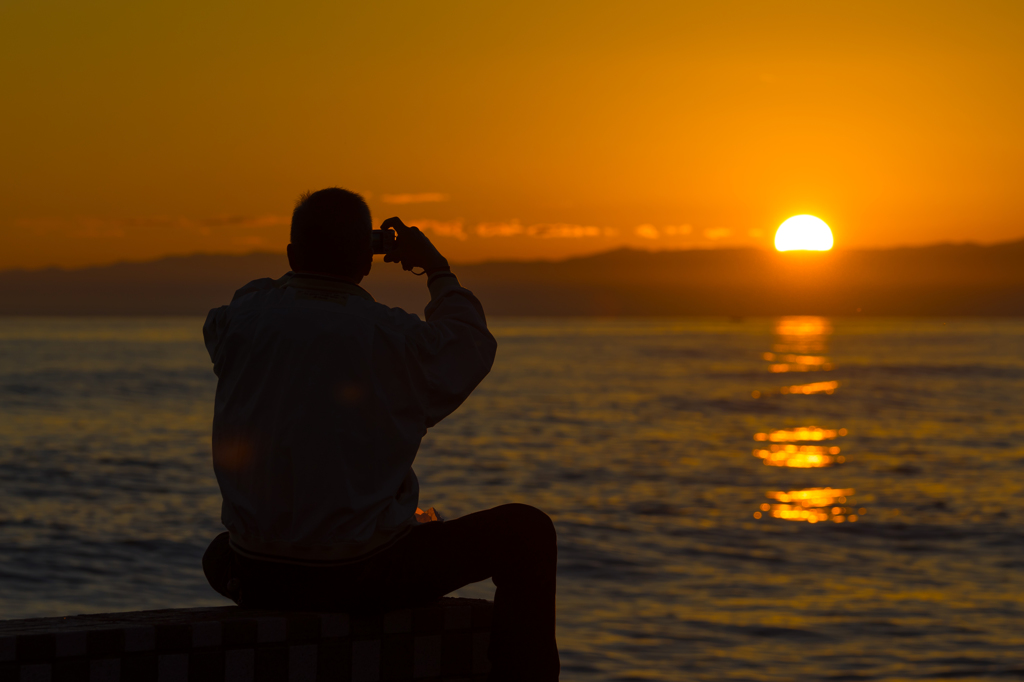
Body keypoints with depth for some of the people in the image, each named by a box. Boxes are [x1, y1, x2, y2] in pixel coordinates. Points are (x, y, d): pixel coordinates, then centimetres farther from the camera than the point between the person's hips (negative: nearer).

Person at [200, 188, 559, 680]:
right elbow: (471, 347, 10)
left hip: (258, 582, 4)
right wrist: (437, 270, 21)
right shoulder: (396, 338, -12)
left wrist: (304, 266, 28)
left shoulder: (238, 323, -4)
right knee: (526, 533, 10)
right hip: (364, 578, -4)